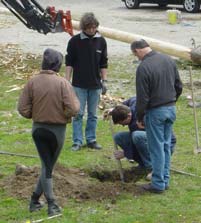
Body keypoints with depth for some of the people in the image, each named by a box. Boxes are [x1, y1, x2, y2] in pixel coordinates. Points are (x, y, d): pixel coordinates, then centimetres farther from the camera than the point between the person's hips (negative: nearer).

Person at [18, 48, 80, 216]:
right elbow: (73, 109, -20)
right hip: (57, 129, -2)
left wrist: (35, 115, 10)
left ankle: (51, 204, 10)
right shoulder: (62, 83, -16)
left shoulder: (32, 82, -8)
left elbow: (23, 108, -8)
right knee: (49, 165, 14)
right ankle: (36, 199, 15)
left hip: (38, 128, 3)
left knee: (46, 166, 14)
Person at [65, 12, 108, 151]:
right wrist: (67, 81, -5)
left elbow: (104, 64, 8)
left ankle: (91, 140, 18)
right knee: (78, 114, 0)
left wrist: (104, 81, 3)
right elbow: (69, 63, -2)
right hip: (79, 84, -2)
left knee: (93, 114, 9)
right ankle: (77, 141, 6)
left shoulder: (101, 41, 1)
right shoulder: (75, 41, -7)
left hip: (95, 84, 2)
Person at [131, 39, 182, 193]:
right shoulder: (168, 60, 4)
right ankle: (165, 180, 21)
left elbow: (142, 97, -16)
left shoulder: (143, 67, -18)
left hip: (155, 112, -7)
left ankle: (158, 184, 6)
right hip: (171, 109, 7)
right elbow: (179, 87, 11)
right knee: (166, 146, 15)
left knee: (157, 148, 1)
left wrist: (140, 118, -6)